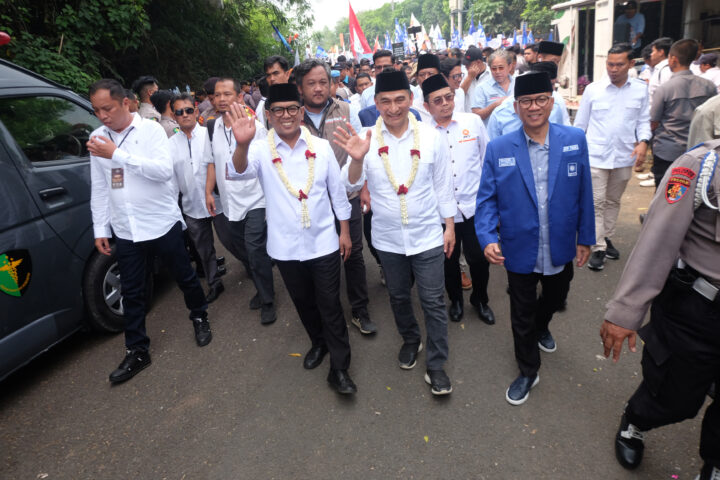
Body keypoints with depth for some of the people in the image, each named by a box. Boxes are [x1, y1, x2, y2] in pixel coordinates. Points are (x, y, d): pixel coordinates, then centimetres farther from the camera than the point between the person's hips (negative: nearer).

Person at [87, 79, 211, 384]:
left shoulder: (150, 130, -8)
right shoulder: (97, 138, 5)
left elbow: (165, 170, -22)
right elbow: (98, 188, 10)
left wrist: (117, 154, -24)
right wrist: (100, 229, 8)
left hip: (162, 223, -4)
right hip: (125, 230, 4)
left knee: (185, 277, 12)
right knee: (131, 292, 10)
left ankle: (200, 318, 39)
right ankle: (137, 351, 25)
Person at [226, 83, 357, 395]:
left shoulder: (321, 147, -2)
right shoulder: (261, 150, -5)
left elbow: (337, 192, 4)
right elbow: (240, 171, -26)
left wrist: (345, 231, 5)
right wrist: (242, 145, -46)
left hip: (323, 243, -1)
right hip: (285, 247, 1)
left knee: (330, 305, 4)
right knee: (303, 303, 19)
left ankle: (339, 368, 18)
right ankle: (318, 343, 45)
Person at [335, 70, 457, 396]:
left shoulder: (430, 137, -6)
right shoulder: (367, 139, -7)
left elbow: (442, 185, 1)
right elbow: (352, 185, -12)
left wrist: (450, 226, 3)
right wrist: (356, 159, -32)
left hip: (427, 236, -1)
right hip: (388, 239, 2)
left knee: (433, 302, 5)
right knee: (398, 297, 20)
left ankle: (436, 365, 23)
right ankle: (410, 340, 47)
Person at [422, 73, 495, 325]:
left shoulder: (473, 121, 0)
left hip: (474, 205, 0)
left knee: (479, 258, 6)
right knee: (449, 260, 14)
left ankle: (480, 299, 34)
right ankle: (455, 299, 39)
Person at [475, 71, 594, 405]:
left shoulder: (575, 140, -6)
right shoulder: (498, 149, -10)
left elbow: (583, 193, 0)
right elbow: (486, 199, -8)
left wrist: (585, 237, 3)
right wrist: (488, 237, -21)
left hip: (561, 249, 3)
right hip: (520, 250, -2)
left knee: (555, 298, 28)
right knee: (522, 315, 13)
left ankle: (541, 327, 63)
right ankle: (528, 371, 37)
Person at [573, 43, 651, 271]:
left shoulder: (641, 89, 3)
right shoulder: (593, 89, -2)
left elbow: (644, 121, 8)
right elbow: (580, 124, 4)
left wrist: (643, 141, -10)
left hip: (624, 157, 3)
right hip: (596, 156, -2)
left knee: (613, 201, 16)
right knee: (596, 203, -4)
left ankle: (607, 238, 31)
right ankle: (598, 248, 3)